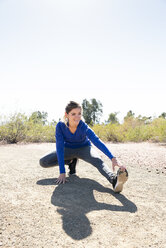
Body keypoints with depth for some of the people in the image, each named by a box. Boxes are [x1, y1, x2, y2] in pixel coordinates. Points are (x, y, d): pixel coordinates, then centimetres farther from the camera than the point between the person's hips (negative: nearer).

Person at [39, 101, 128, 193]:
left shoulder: (84, 127, -32)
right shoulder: (60, 126, -28)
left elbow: (97, 141, -44)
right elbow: (60, 148, -30)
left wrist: (113, 158, -59)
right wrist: (62, 172, -35)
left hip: (84, 148, -2)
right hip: (68, 149, 3)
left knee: (98, 160, -34)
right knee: (43, 162, -12)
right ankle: (71, 161, 3)